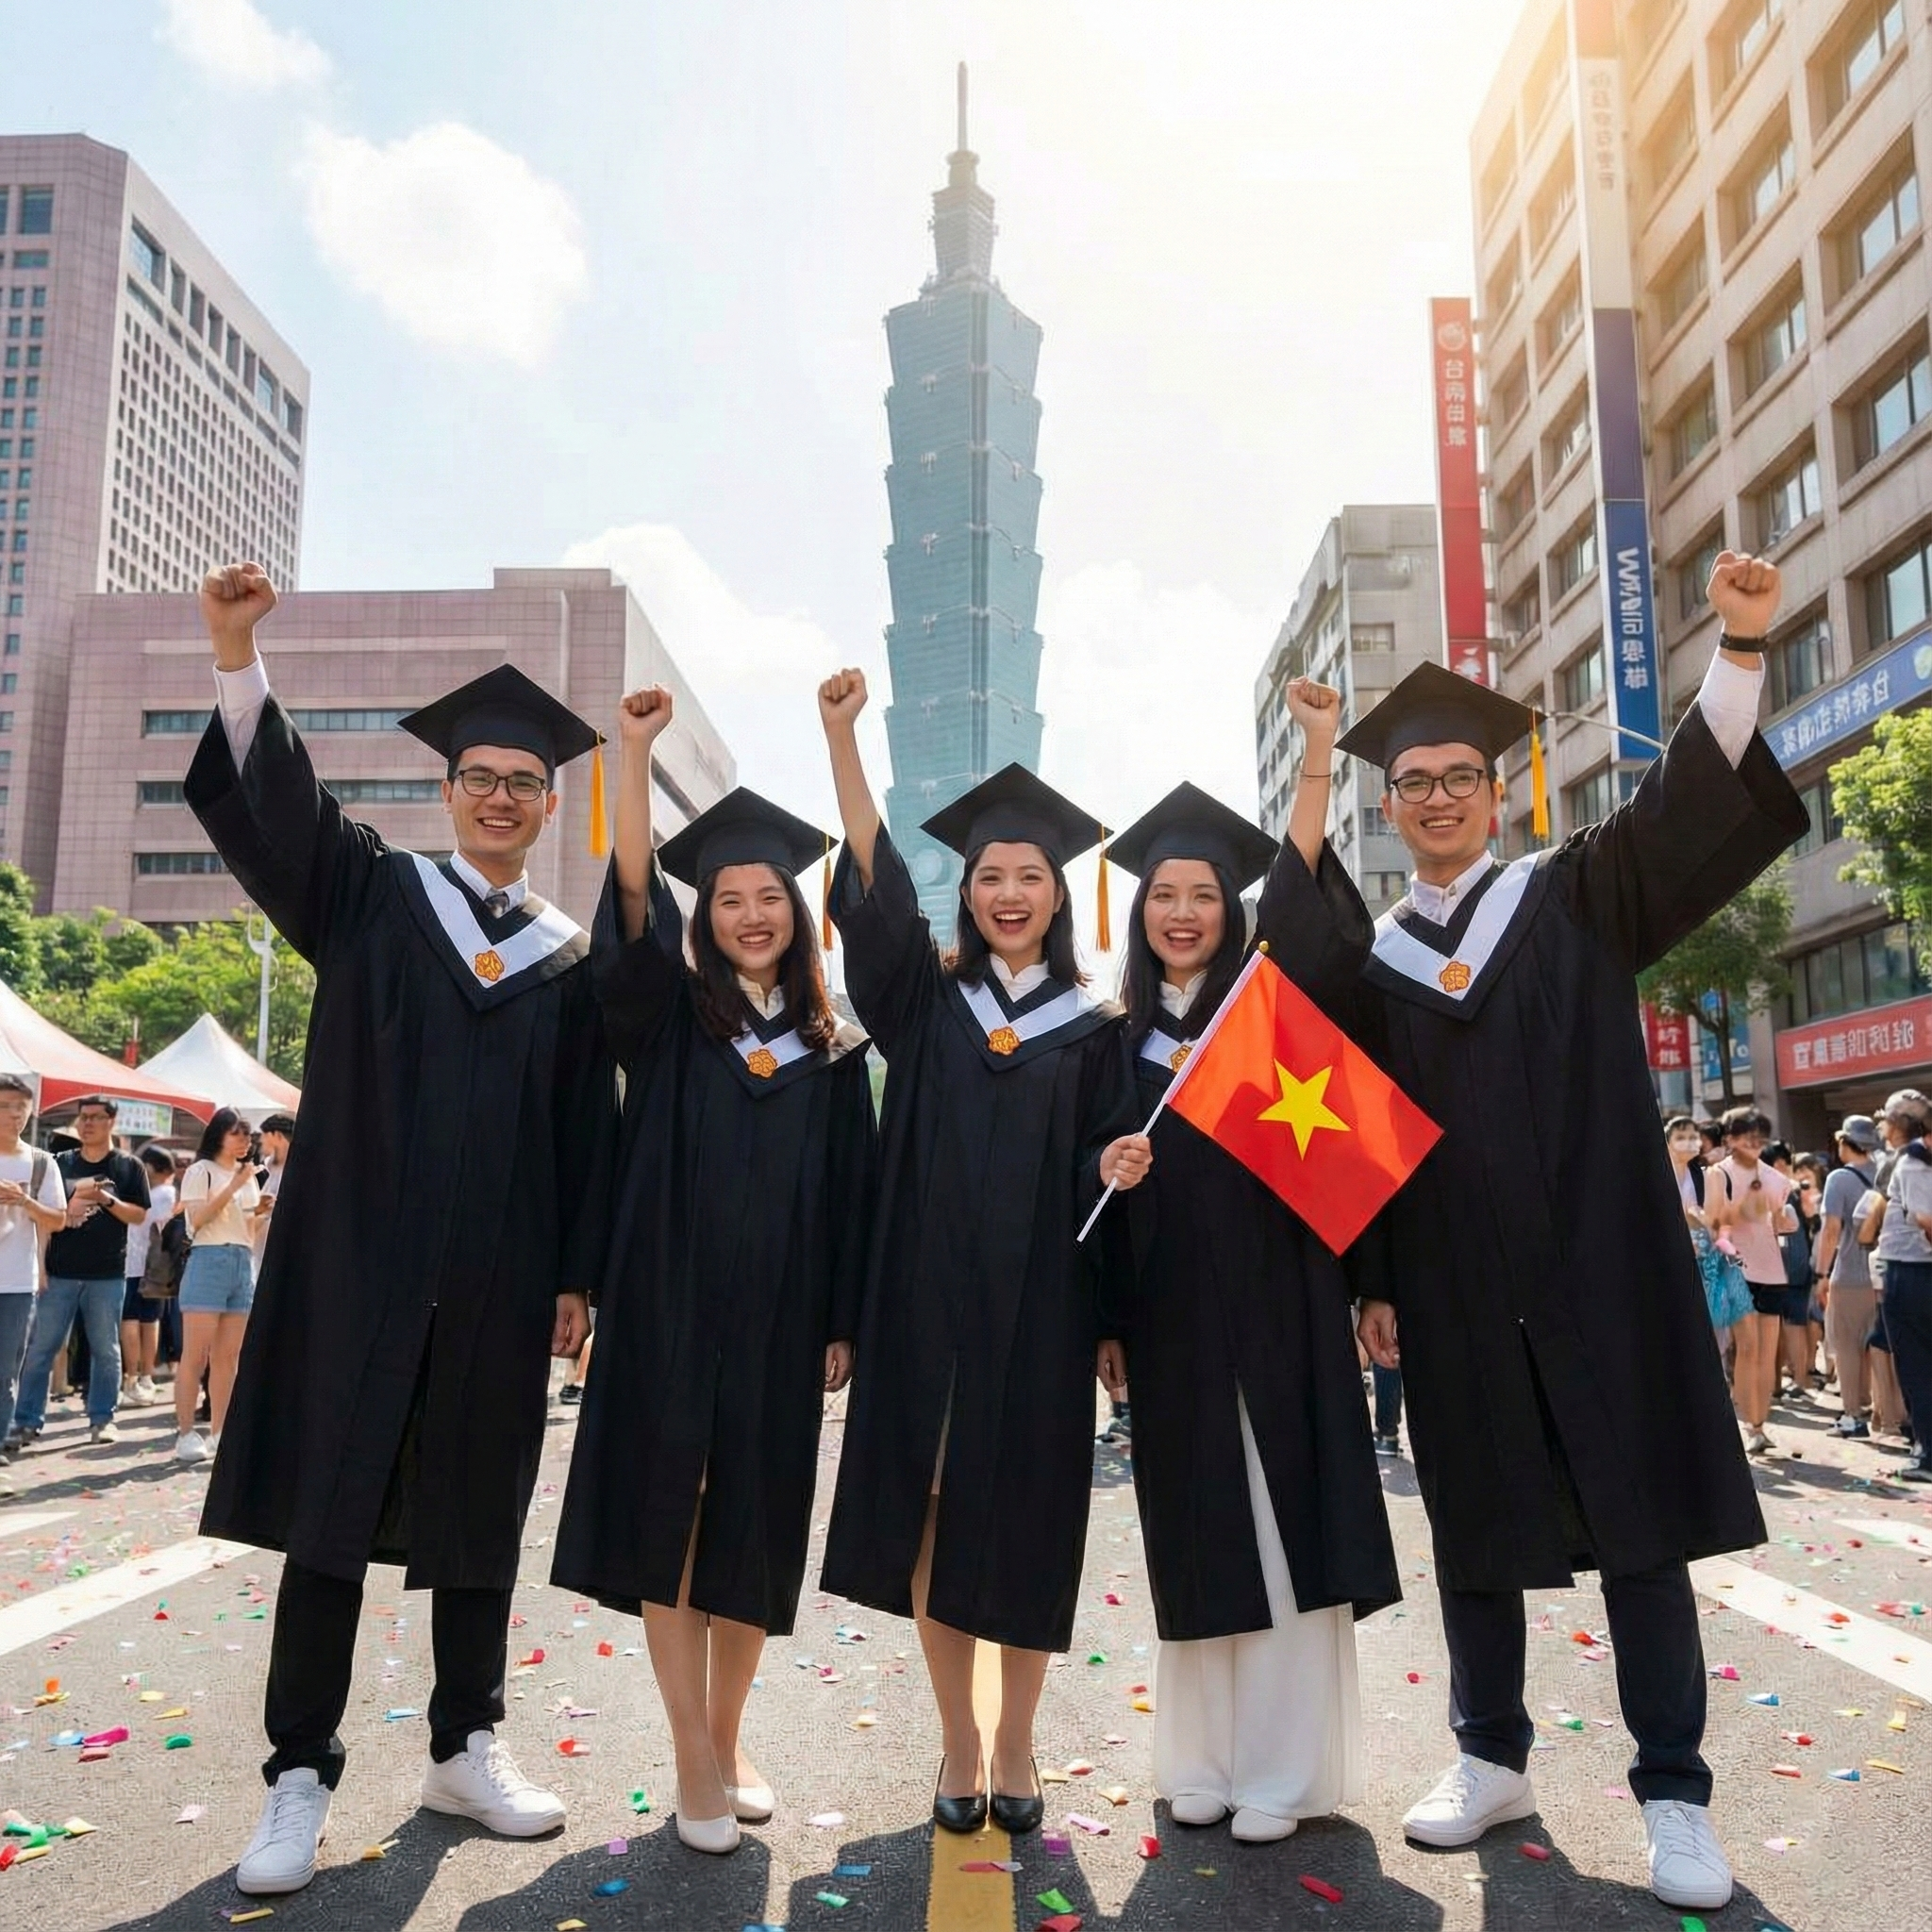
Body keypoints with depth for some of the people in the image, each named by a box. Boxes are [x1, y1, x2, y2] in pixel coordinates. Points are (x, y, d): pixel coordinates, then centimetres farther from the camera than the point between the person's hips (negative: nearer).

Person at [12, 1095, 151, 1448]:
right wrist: (67, 1209, -11)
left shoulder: (129, 1167, 4)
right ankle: (27, 1419, 8)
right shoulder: (59, 1163, 8)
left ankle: (102, 1418, 13)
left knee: (105, 1350, 5)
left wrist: (109, 1200, -15)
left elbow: (139, 1215, 1)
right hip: (58, 1272, 1)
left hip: (107, 1275, -1)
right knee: (40, 1347, 2)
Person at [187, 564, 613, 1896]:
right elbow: (267, 804, -11)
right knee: (332, 1512, 5)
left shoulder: (576, 960, 7)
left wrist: (577, 1276, 2)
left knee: (479, 1516, 11)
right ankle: (302, 1776, 18)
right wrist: (239, 658, -26)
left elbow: (590, 1133, 6)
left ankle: (466, 1749, 27)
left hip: (499, 1281, 2)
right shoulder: (370, 895, 6)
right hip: (360, 1261, -1)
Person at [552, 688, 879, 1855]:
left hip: (779, 1320, 2)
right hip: (669, 1306, -1)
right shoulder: (668, 1018, 3)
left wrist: (843, 1325, 1)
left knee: (753, 1534, 8)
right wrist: (637, 749, -20)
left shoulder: (833, 1051, 7)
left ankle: (729, 1742, 25)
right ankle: (695, 1764, 10)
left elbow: (854, 1198, 7)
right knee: (669, 1522, 0)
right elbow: (631, 895, -13)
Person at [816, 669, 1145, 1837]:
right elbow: (873, 882, -8)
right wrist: (842, 735, -18)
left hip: (1038, 1307, 0)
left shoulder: (1092, 1025, 5)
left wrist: (1116, 1166, -18)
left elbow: (1099, 1153, 7)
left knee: (1026, 1521, 6)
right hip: (930, 1299, 0)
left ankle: (1017, 1748, 23)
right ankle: (959, 1744, 21)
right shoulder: (923, 997, 4)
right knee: (936, 1518, 5)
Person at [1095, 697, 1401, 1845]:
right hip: (1170, 1312, 3)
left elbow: (1301, 895, -17)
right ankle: (1205, 1760, 22)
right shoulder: (1123, 1038, 9)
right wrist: (1107, 1319, 6)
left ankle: (1281, 1769, 11)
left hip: (1276, 1301, -3)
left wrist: (1320, 750, -26)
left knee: (1282, 1525, 1)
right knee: (1197, 1535, 10)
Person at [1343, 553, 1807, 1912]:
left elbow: (1694, 802, -11)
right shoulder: (1371, 961, 8)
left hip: (1598, 1269, -2)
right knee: (1472, 1528, 12)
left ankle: (1675, 1795, 17)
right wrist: (1372, 1283, 3)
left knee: (1639, 1523, 5)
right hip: (1454, 1289, 2)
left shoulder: (1577, 898, 4)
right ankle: (1494, 1758, 28)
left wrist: (1743, 646, -23)